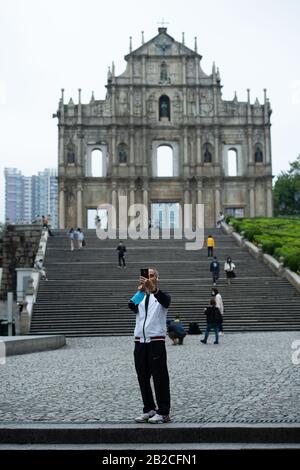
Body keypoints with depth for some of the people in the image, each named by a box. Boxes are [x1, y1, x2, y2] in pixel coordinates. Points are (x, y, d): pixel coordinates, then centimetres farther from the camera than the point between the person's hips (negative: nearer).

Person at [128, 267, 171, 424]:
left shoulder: (161, 296, 3)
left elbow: (165, 301, -24)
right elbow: (131, 306, -12)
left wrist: (153, 288, -43)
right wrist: (140, 291, -31)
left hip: (156, 341, -4)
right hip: (140, 341, 4)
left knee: (160, 378, -3)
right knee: (143, 378, 8)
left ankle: (163, 412, 2)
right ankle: (149, 409, 19)